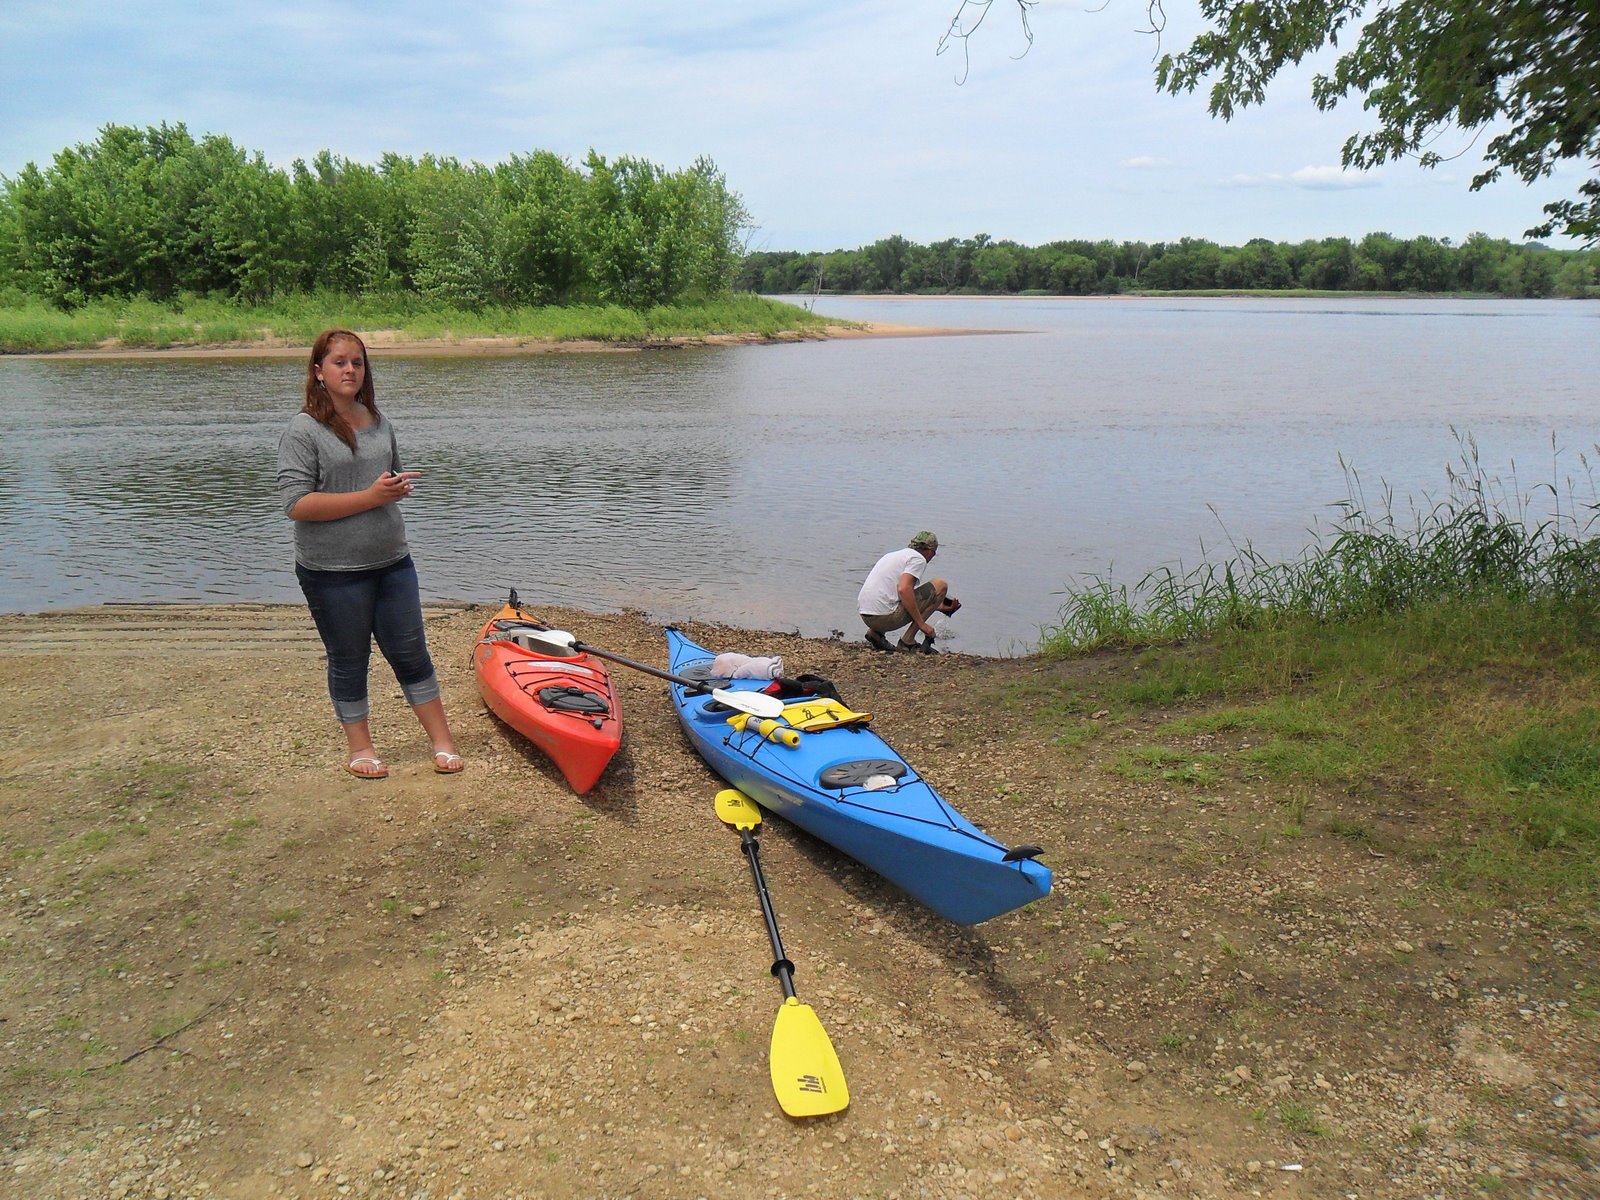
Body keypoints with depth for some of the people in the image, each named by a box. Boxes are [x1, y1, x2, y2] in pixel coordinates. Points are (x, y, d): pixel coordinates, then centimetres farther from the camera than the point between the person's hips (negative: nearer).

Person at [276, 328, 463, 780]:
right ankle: (360, 747, 27)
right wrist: (368, 497, -21)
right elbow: (296, 503, -19)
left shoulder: (379, 421, 9)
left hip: (391, 562, 5)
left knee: (411, 653, 10)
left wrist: (399, 487, 1)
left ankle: (443, 742, 19)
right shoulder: (303, 429, -10)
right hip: (332, 572, -5)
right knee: (348, 662, 10)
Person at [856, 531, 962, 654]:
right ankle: (908, 640, -1)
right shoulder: (918, 558, -2)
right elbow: (904, 589, -20)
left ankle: (876, 633, 15)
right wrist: (922, 624, -14)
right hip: (885, 617, -9)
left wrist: (938, 606, 45)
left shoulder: (894, 555, 26)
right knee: (941, 585, 1)